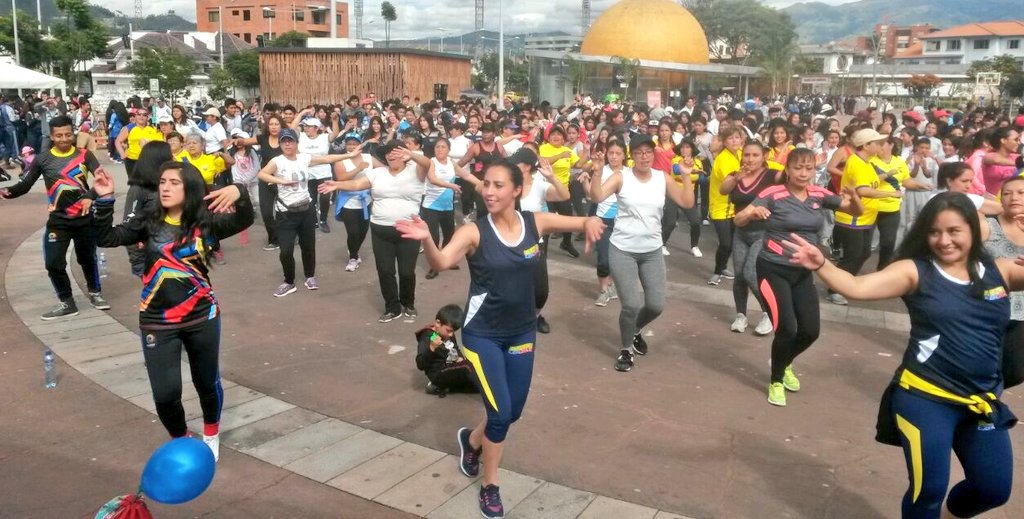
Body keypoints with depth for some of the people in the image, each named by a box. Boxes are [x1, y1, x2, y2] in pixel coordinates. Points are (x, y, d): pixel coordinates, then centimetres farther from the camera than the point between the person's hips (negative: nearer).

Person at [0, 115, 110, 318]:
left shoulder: (84, 155, -3)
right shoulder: (43, 159, -2)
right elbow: (25, 184, 0)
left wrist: (91, 196, -31)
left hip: (85, 217, 0)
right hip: (58, 220, 1)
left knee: (87, 257, 14)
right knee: (53, 263, -4)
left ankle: (95, 293, 36)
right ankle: (67, 303, 13)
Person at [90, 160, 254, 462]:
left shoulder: (205, 222, -7)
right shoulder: (149, 221, -2)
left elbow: (244, 221, -20)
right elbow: (107, 238, -7)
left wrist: (239, 194, -39)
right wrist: (104, 200, -20)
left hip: (202, 318, 0)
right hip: (157, 323, 1)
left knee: (207, 382, 18)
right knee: (165, 394, 0)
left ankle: (211, 435, 47)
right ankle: (180, 440, 32)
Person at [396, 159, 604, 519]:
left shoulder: (536, 222, -7)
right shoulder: (474, 232, -17)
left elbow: (586, 223, -3)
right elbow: (441, 263, -32)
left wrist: (591, 223, -28)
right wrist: (426, 240, -53)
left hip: (522, 331, 4)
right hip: (482, 334, -4)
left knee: (514, 411, 14)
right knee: (501, 413, -6)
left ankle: (472, 439, 47)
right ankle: (490, 486, 20)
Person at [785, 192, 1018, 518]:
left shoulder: (999, 271, 2)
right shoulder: (915, 271, -8)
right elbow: (857, 287, -21)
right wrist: (820, 265, -39)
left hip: (982, 402, 4)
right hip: (925, 397, -4)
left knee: (994, 489, 16)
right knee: (928, 489, -3)